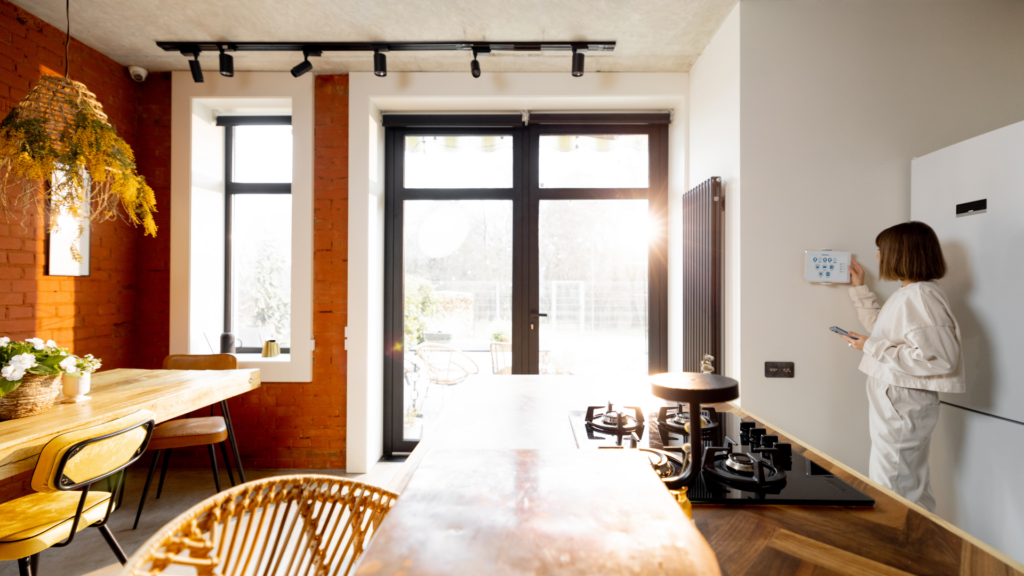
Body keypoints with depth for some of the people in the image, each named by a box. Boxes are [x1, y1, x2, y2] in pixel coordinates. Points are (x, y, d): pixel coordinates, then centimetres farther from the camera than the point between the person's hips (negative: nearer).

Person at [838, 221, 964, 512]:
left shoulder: (921, 295, -21)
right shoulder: (907, 293, 11)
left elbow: (938, 357, -28)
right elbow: (882, 327, 28)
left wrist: (872, 347, -22)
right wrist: (859, 288, 25)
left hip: (903, 404, -11)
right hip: (894, 401, 11)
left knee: (890, 491, 0)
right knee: (911, 486, 23)